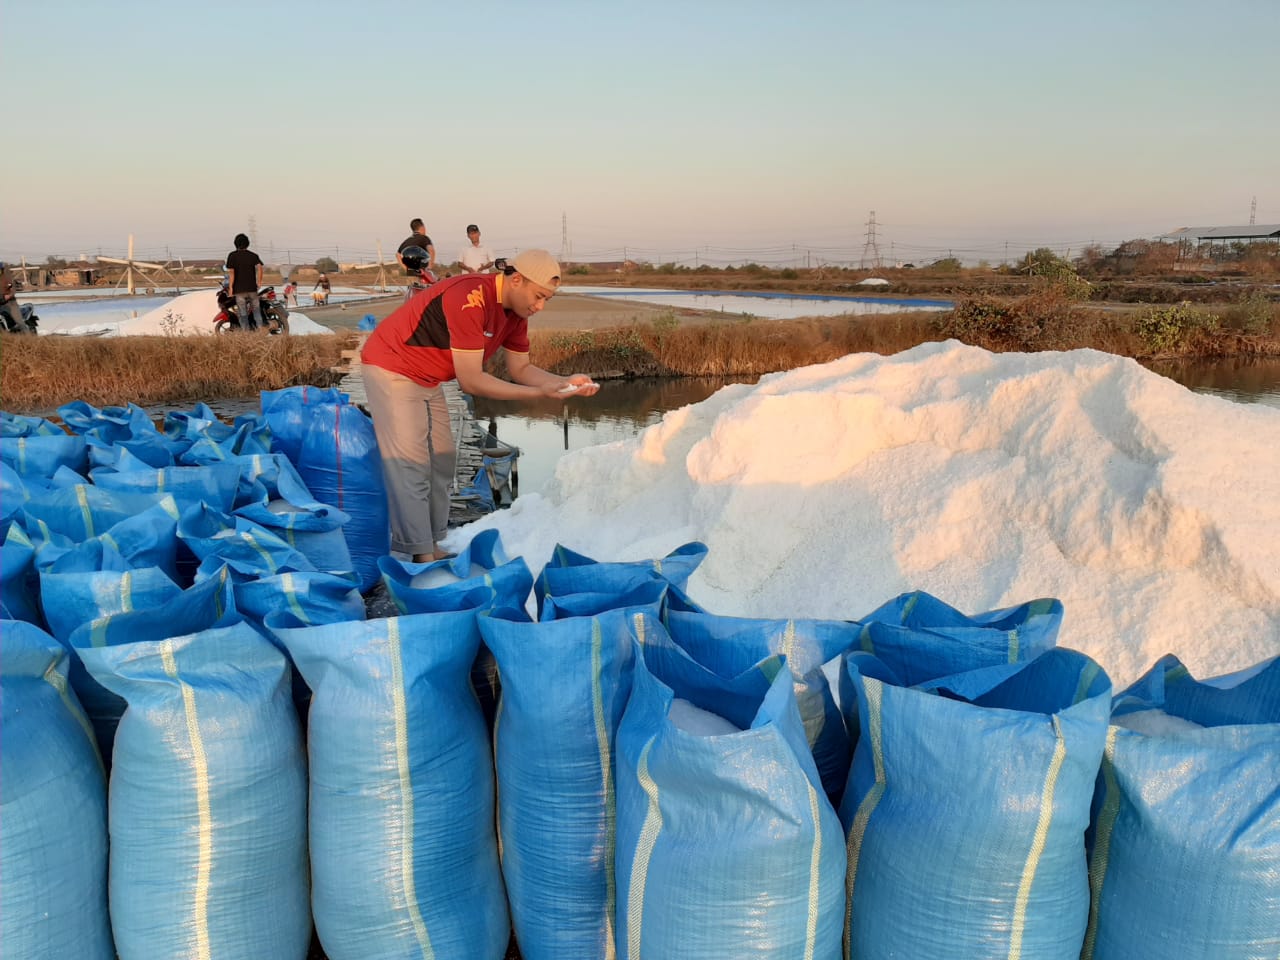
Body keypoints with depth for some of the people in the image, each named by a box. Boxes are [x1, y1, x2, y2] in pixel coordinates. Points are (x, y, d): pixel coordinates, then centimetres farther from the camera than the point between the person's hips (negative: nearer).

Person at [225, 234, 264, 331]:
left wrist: (230, 287, -6)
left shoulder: (232, 255, 0)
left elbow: (231, 272, -8)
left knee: (243, 314, 1)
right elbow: (259, 267, -8)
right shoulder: (253, 255, 6)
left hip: (239, 290, -2)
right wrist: (259, 282, 1)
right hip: (252, 288, 2)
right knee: (256, 312, 8)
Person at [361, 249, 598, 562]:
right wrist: (540, 392, -29)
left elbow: (520, 368, 6)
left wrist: (565, 382, -11)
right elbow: (471, 381, -30)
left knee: (441, 460, 9)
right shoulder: (470, 298, -31)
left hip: (427, 380, 10)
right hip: (391, 369, -10)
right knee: (411, 465, -12)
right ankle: (421, 557, -10)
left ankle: (432, 546, 14)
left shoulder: (515, 312, -3)